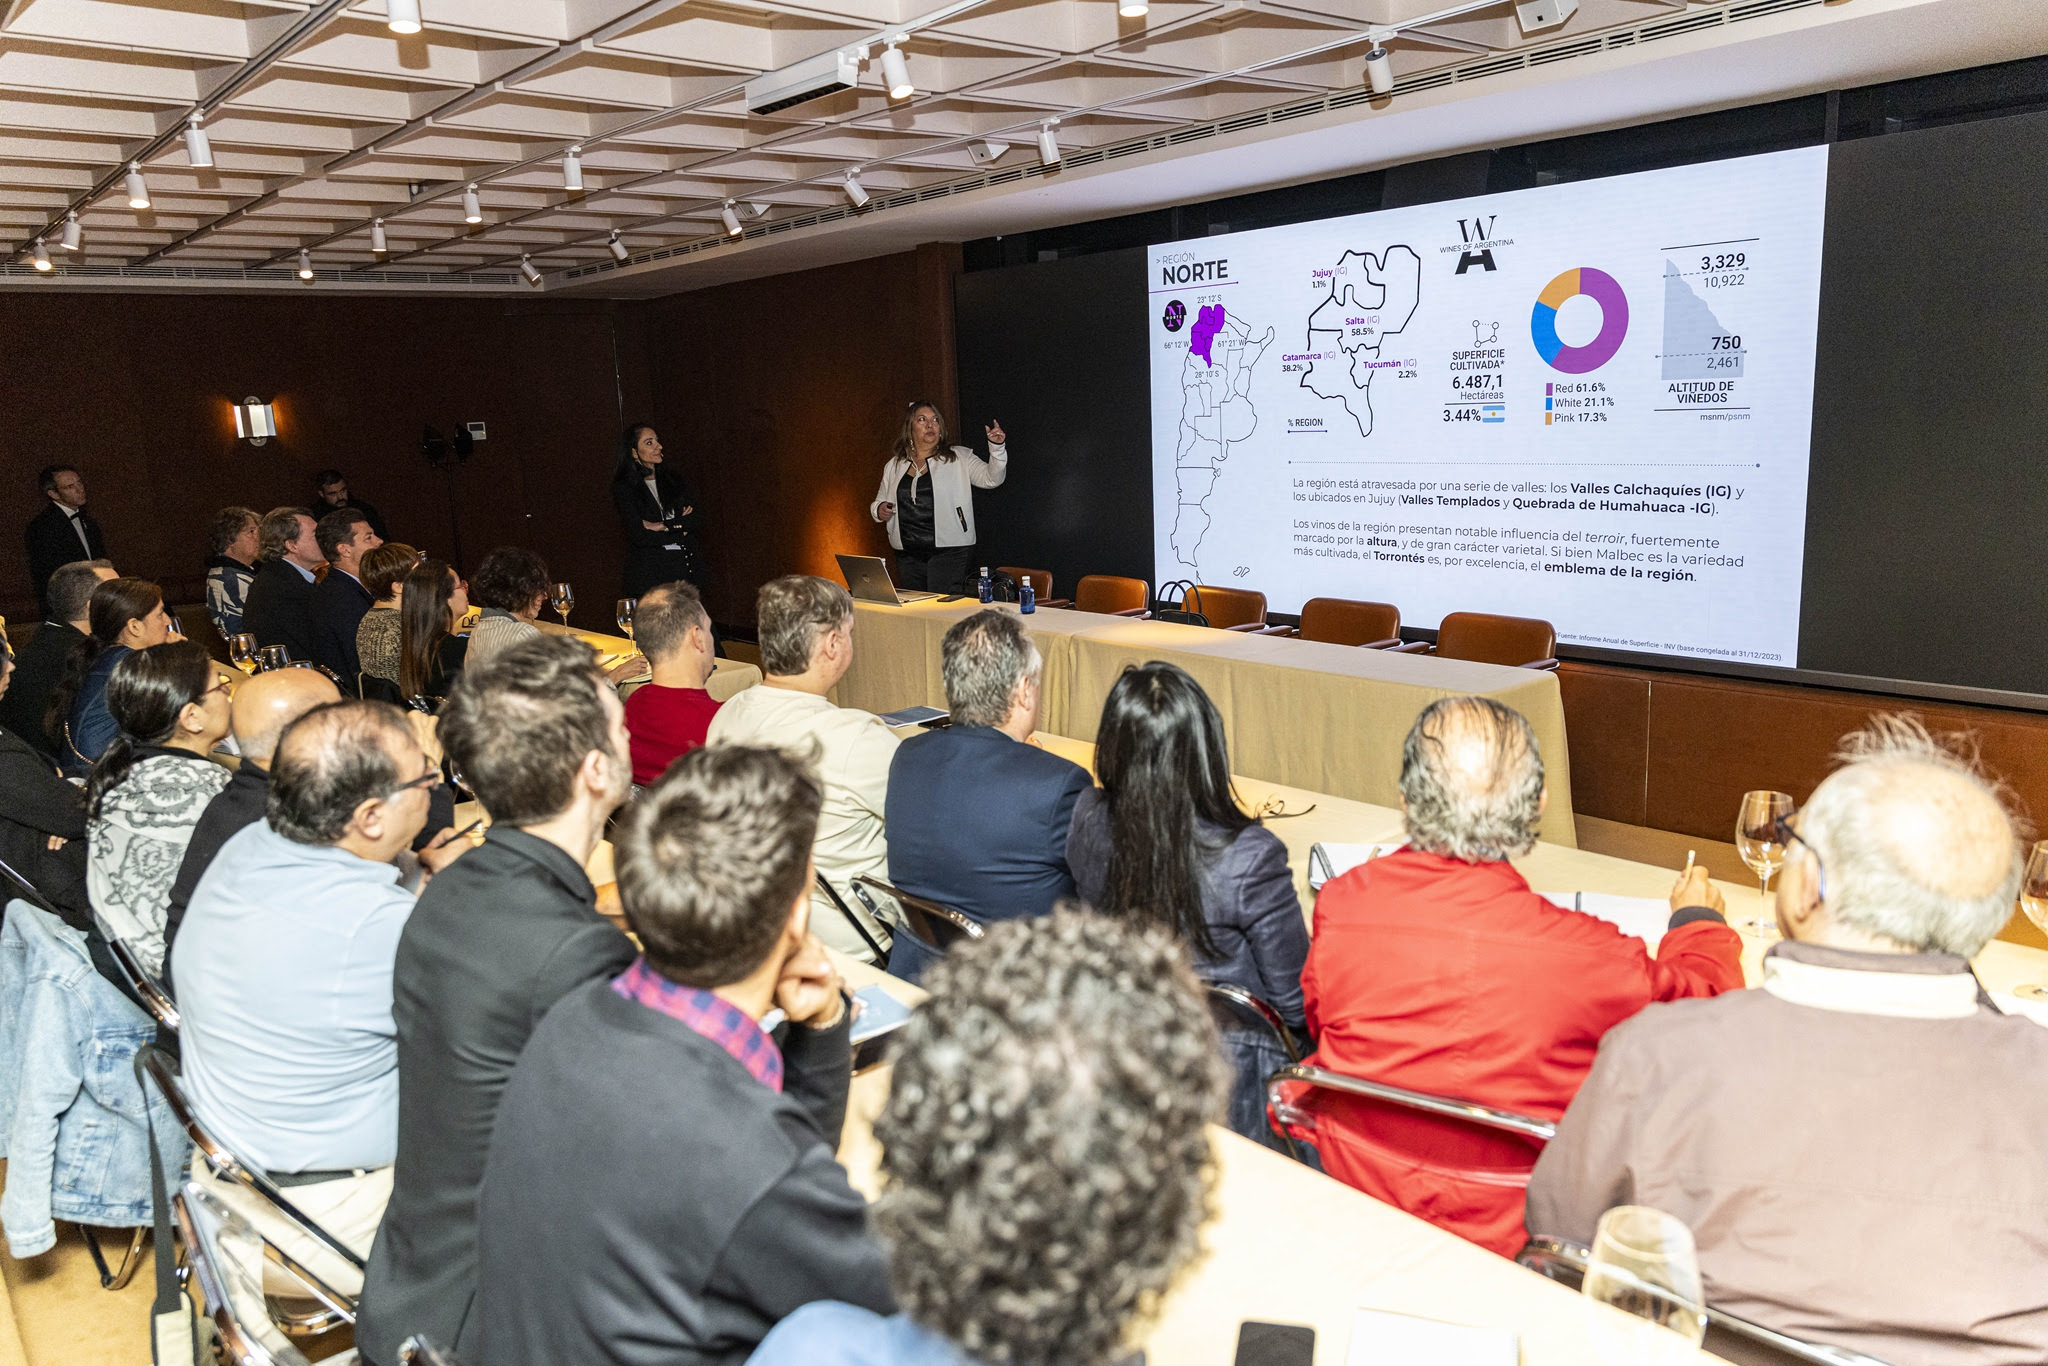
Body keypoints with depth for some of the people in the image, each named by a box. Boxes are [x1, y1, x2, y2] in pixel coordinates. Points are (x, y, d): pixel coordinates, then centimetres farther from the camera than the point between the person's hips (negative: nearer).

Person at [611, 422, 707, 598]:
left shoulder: (673, 480, 14)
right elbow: (639, 535, -12)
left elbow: (699, 521, 4)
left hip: (687, 570, 4)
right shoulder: (623, 488, -1)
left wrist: (664, 526, -9)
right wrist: (680, 527, -3)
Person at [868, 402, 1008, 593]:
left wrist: (997, 447, -22)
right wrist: (878, 509, 1)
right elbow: (879, 501, 24)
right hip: (908, 555, 4)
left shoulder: (959, 458, 4)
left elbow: (991, 478, -7)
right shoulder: (894, 466, 14)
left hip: (949, 553, -4)